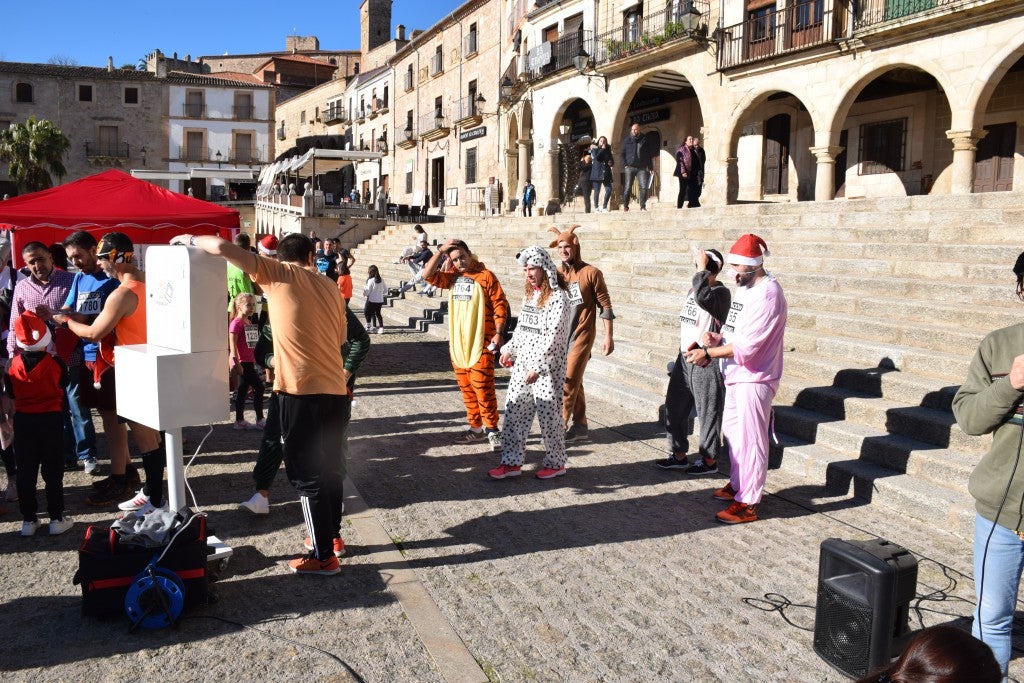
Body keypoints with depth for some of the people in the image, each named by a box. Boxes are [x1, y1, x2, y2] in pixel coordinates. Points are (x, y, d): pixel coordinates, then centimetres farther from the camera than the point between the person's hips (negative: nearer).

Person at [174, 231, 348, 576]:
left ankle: (323, 556, 8)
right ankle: (330, 534, 34)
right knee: (330, 467, 19)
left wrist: (191, 239, 9)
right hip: (334, 390, 6)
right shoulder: (331, 287, 12)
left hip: (301, 391, -6)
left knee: (306, 474, 2)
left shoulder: (281, 274, -2)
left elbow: (222, 247, -8)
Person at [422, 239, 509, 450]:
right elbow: (428, 275, 3)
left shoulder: (485, 276, -7)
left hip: (480, 344, -6)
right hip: (457, 343, 6)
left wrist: (499, 333, -15)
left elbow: (500, 305, -9)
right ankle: (476, 427, 21)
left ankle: (492, 430, 3)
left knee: (483, 388, -6)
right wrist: (440, 251, -2)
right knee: (466, 388, 11)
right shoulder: (453, 278, 12)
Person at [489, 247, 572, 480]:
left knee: (549, 416, 1)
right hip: (523, 363, 8)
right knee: (513, 412, 7)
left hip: (547, 367, -8)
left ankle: (555, 463, 18)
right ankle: (512, 462, 16)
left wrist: (537, 366, -22)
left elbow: (553, 336, -19)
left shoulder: (558, 297, -14)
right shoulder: (529, 293, 11)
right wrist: (510, 349, 18)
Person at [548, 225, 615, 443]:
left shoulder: (591, 273, -7)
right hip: (560, 335, 5)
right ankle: (580, 425, 23)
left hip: (581, 335, -5)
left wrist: (608, 337, -8)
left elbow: (605, 305, -5)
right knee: (574, 382, 13)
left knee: (569, 382, -8)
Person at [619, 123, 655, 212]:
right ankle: (625, 206, 6)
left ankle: (643, 206, -2)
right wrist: (625, 165, -3)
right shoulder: (627, 141, 9)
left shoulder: (645, 141, 11)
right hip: (630, 168, 0)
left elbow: (650, 154, 12)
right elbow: (622, 154, 10)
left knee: (643, 187, -8)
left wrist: (650, 167, 4)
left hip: (642, 168, 0)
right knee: (627, 187, -2)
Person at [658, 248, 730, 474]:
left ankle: (709, 460, 16)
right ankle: (679, 455, 26)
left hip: (706, 363, -9)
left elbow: (704, 298, -38)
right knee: (674, 408, 13)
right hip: (684, 359, 9)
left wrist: (702, 269, -28)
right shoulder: (693, 289, 13)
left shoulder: (720, 292, -13)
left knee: (708, 413, 2)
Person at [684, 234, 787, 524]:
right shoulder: (745, 288, 11)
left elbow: (747, 345, -25)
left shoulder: (767, 294, -20)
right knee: (732, 431, 20)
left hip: (754, 378, -10)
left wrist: (707, 353, -22)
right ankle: (738, 484, 37)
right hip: (736, 375, 10)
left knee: (750, 440, -4)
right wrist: (717, 337, -1)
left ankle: (748, 503, 4)